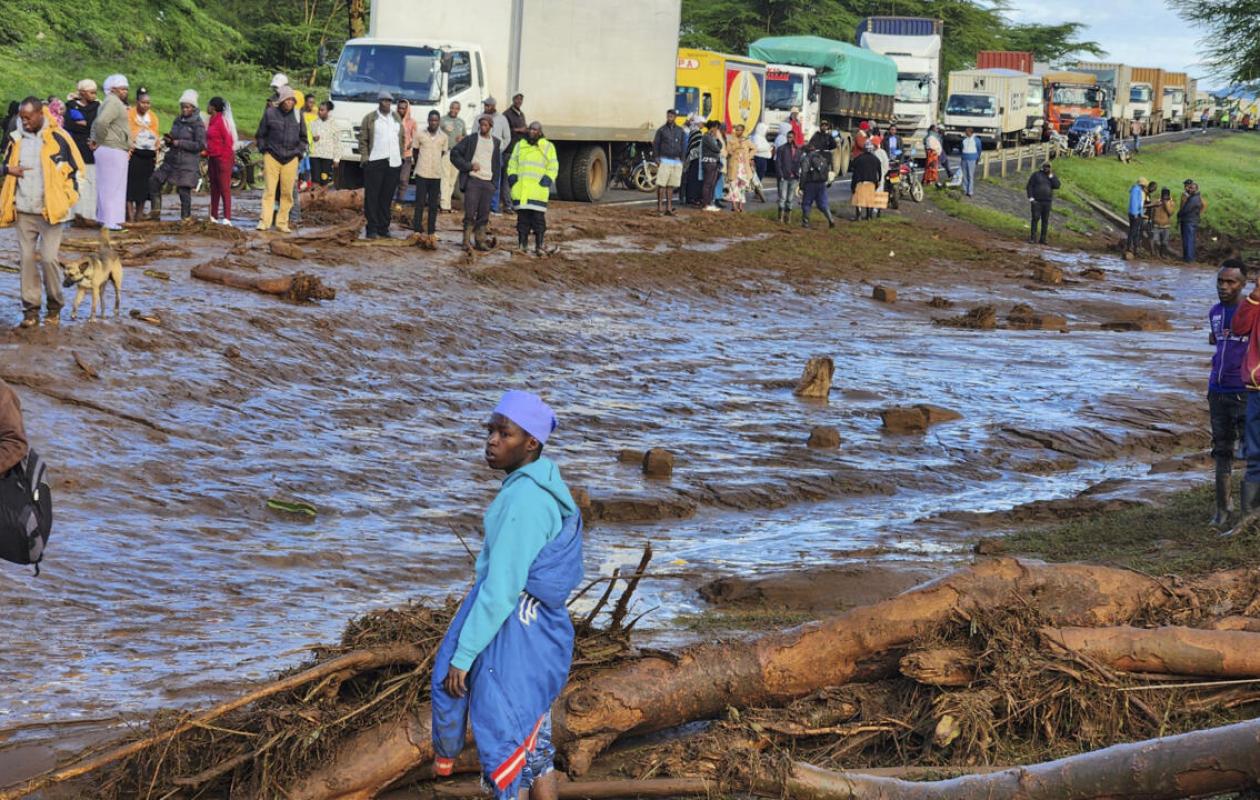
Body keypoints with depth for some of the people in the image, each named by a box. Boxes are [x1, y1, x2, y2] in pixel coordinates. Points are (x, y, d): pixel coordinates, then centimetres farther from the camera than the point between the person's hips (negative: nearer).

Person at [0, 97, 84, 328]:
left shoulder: (58, 138, -5)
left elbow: (74, 169, 0)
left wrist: (66, 201, -6)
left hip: (50, 211, -4)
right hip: (24, 212, 4)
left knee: (49, 259, -7)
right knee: (27, 259, 3)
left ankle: (54, 307, 9)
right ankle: (30, 310, 8)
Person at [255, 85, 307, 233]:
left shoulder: (297, 115, 7)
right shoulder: (270, 113, 0)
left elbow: (303, 137, 19)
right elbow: (260, 135, 10)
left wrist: (299, 152, 10)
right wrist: (264, 150, 3)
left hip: (291, 159, 2)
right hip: (272, 158, -2)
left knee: (287, 192, 1)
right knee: (269, 190, -7)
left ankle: (282, 223, 8)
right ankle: (264, 221, -7)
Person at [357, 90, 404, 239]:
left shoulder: (397, 119, 15)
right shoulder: (370, 119, 2)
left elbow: (402, 139, 20)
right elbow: (363, 140, 1)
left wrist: (401, 156, 11)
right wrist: (365, 158, -8)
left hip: (393, 163, 4)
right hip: (374, 162, -4)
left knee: (387, 197, 7)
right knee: (372, 197, -5)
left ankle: (383, 228, 12)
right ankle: (372, 229, -3)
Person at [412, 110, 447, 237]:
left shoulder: (443, 137, 3)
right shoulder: (420, 134, -3)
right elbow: (416, 151, 9)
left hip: (436, 175, 2)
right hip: (422, 174, -2)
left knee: (433, 205, 5)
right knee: (420, 204, 0)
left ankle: (431, 232, 10)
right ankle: (417, 230, 6)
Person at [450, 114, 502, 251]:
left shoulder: (496, 142, 13)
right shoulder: (470, 139, 2)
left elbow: (497, 164, 19)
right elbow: (454, 154, -2)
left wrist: (495, 182, 9)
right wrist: (469, 166, -10)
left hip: (488, 182, 3)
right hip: (473, 180, -3)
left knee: (484, 214, 3)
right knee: (470, 213, -7)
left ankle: (481, 240, 9)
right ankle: (466, 241, -3)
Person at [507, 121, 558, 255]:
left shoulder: (547, 147, 9)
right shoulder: (520, 145, 18)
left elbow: (553, 166, 7)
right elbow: (512, 163, 22)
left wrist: (548, 179, -8)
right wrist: (512, 176, 5)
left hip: (538, 188, -3)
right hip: (521, 188, 3)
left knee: (538, 218, -6)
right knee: (522, 217, 4)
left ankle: (539, 246, -2)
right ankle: (522, 244, 10)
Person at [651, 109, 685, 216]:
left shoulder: (680, 131, 11)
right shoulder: (661, 130, 4)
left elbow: (683, 146, 13)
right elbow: (655, 144, 3)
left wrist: (681, 159, 2)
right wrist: (657, 158, -7)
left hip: (676, 162, 3)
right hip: (664, 160, -3)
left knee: (671, 186, 5)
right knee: (661, 185, -8)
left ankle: (669, 208, 8)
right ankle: (660, 206, -8)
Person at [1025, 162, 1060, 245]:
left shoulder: (1053, 176, 8)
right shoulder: (1036, 175, 0)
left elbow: (1056, 186, -8)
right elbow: (1029, 186, -4)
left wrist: (1050, 176, -12)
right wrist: (1031, 198, -15)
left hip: (1047, 202, 3)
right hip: (1036, 201, -3)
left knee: (1045, 221, 1)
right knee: (1035, 218, -10)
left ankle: (1042, 239, 5)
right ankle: (1032, 238, -8)